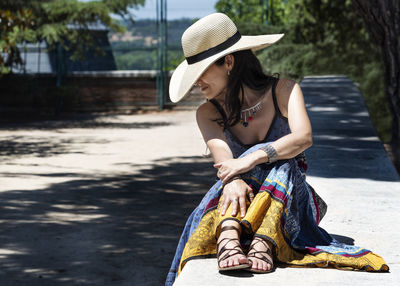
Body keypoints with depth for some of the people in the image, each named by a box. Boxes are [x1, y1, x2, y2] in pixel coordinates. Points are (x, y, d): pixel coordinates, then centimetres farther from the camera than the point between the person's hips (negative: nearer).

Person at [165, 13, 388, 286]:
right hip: (241, 206, 1)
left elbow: (303, 137, -26)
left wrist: (252, 160, -39)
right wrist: (234, 180, -43)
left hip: (287, 204, -1)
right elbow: (222, 157, -20)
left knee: (283, 163, -31)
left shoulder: (283, 91, -6)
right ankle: (228, 238, -55)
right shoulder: (208, 114, 0)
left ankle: (263, 243, -51)